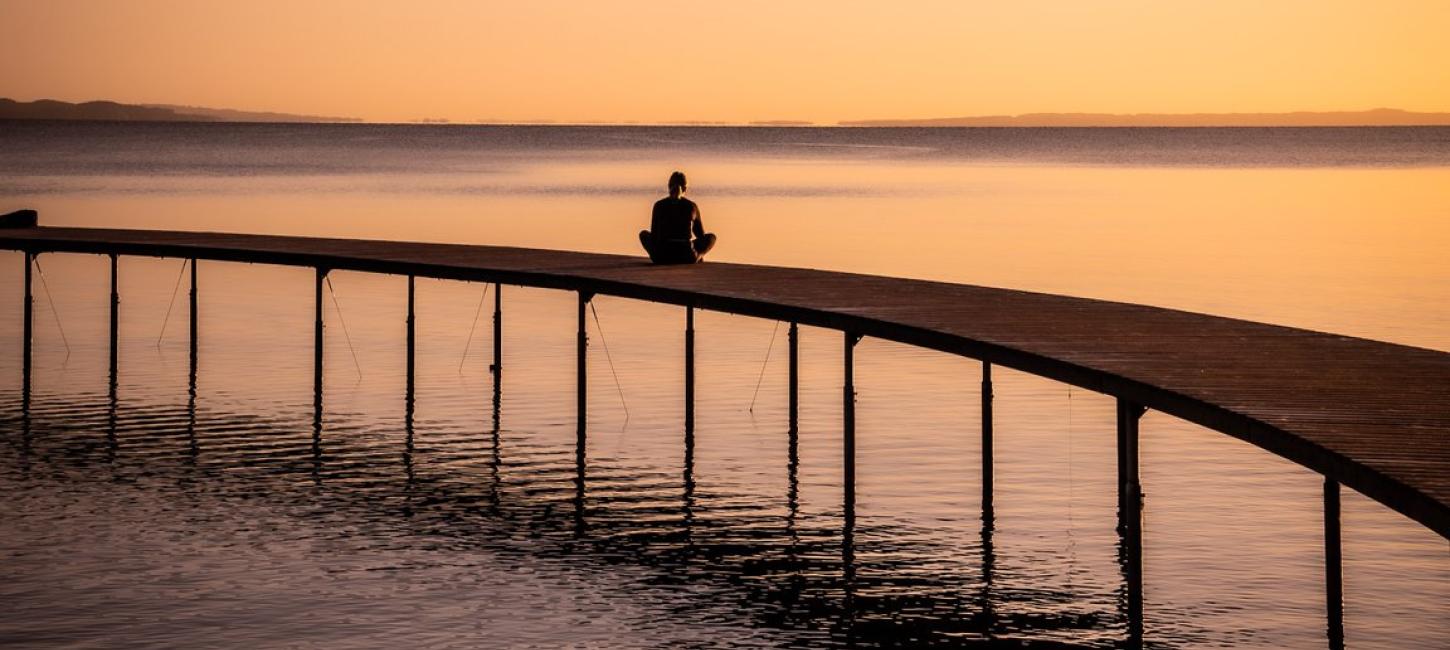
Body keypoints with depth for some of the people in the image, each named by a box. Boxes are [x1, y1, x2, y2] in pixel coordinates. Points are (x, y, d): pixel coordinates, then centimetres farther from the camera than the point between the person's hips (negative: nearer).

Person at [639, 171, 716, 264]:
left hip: (662, 257, -1)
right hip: (686, 257, 1)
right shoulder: (692, 206, 5)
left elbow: (654, 234, 10)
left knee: (644, 234, 30)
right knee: (711, 237, 27)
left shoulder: (659, 205, 4)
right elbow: (701, 235, 17)